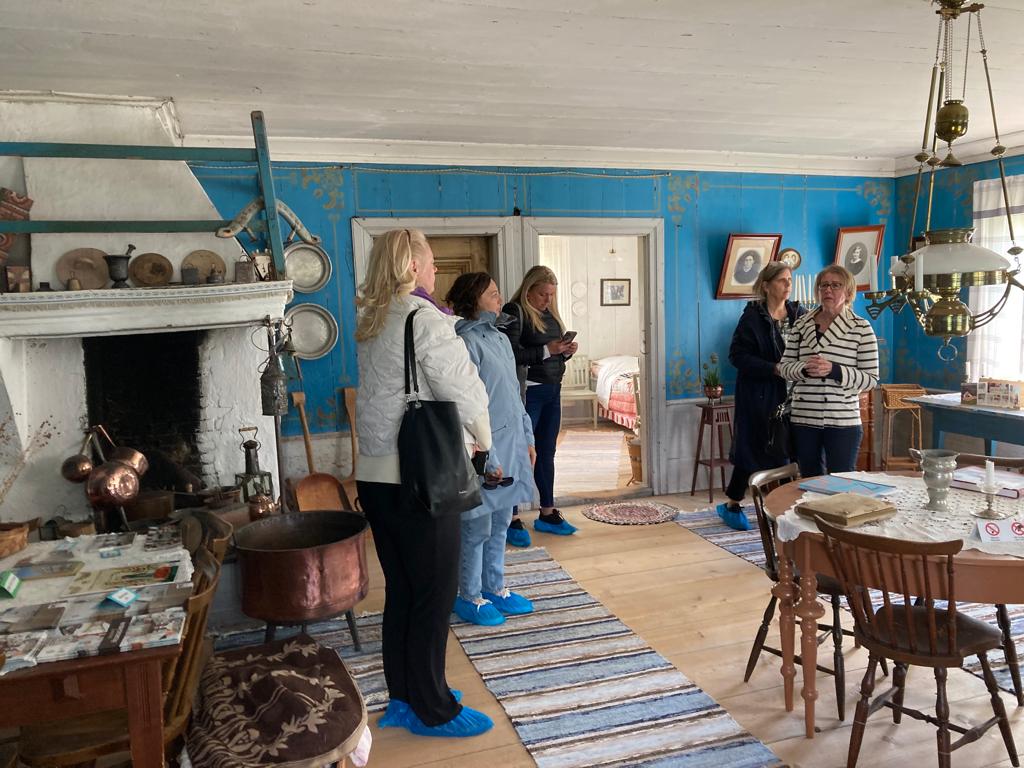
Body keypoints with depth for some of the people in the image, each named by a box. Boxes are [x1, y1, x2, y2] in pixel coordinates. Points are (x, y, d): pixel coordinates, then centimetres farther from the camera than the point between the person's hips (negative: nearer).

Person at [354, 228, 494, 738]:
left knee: (401, 591, 17)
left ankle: (402, 697, 30)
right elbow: (465, 394, -14)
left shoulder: (370, 322, 11)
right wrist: (482, 443, 4)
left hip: (375, 476, 8)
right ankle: (433, 712, 17)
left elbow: (388, 394, 11)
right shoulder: (425, 320, -14)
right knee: (435, 596, 4)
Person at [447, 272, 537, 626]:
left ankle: (494, 587, 31)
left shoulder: (501, 339, 12)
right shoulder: (467, 342, -16)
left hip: (511, 447, 8)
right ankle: (470, 597, 20)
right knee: (478, 528, 4)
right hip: (486, 451, -8)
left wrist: (528, 439, 16)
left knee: (500, 523, 17)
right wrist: (487, 458, -20)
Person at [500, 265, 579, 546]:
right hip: (528, 393, -8)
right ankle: (512, 520, 4)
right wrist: (546, 350, -23)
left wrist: (567, 350, -2)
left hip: (553, 391, 8)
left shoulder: (550, 313, 13)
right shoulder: (515, 312, -10)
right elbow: (511, 355, -19)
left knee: (546, 453, 14)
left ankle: (548, 514, 24)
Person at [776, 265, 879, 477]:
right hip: (804, 419, 3)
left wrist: (834, 370, -19)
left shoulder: (861, 328, -3)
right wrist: (804, 369, -14)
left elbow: (871, 379, -4)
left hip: (843, 422, -3)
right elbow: (784, 366, 7)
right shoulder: (802, 324, 7)